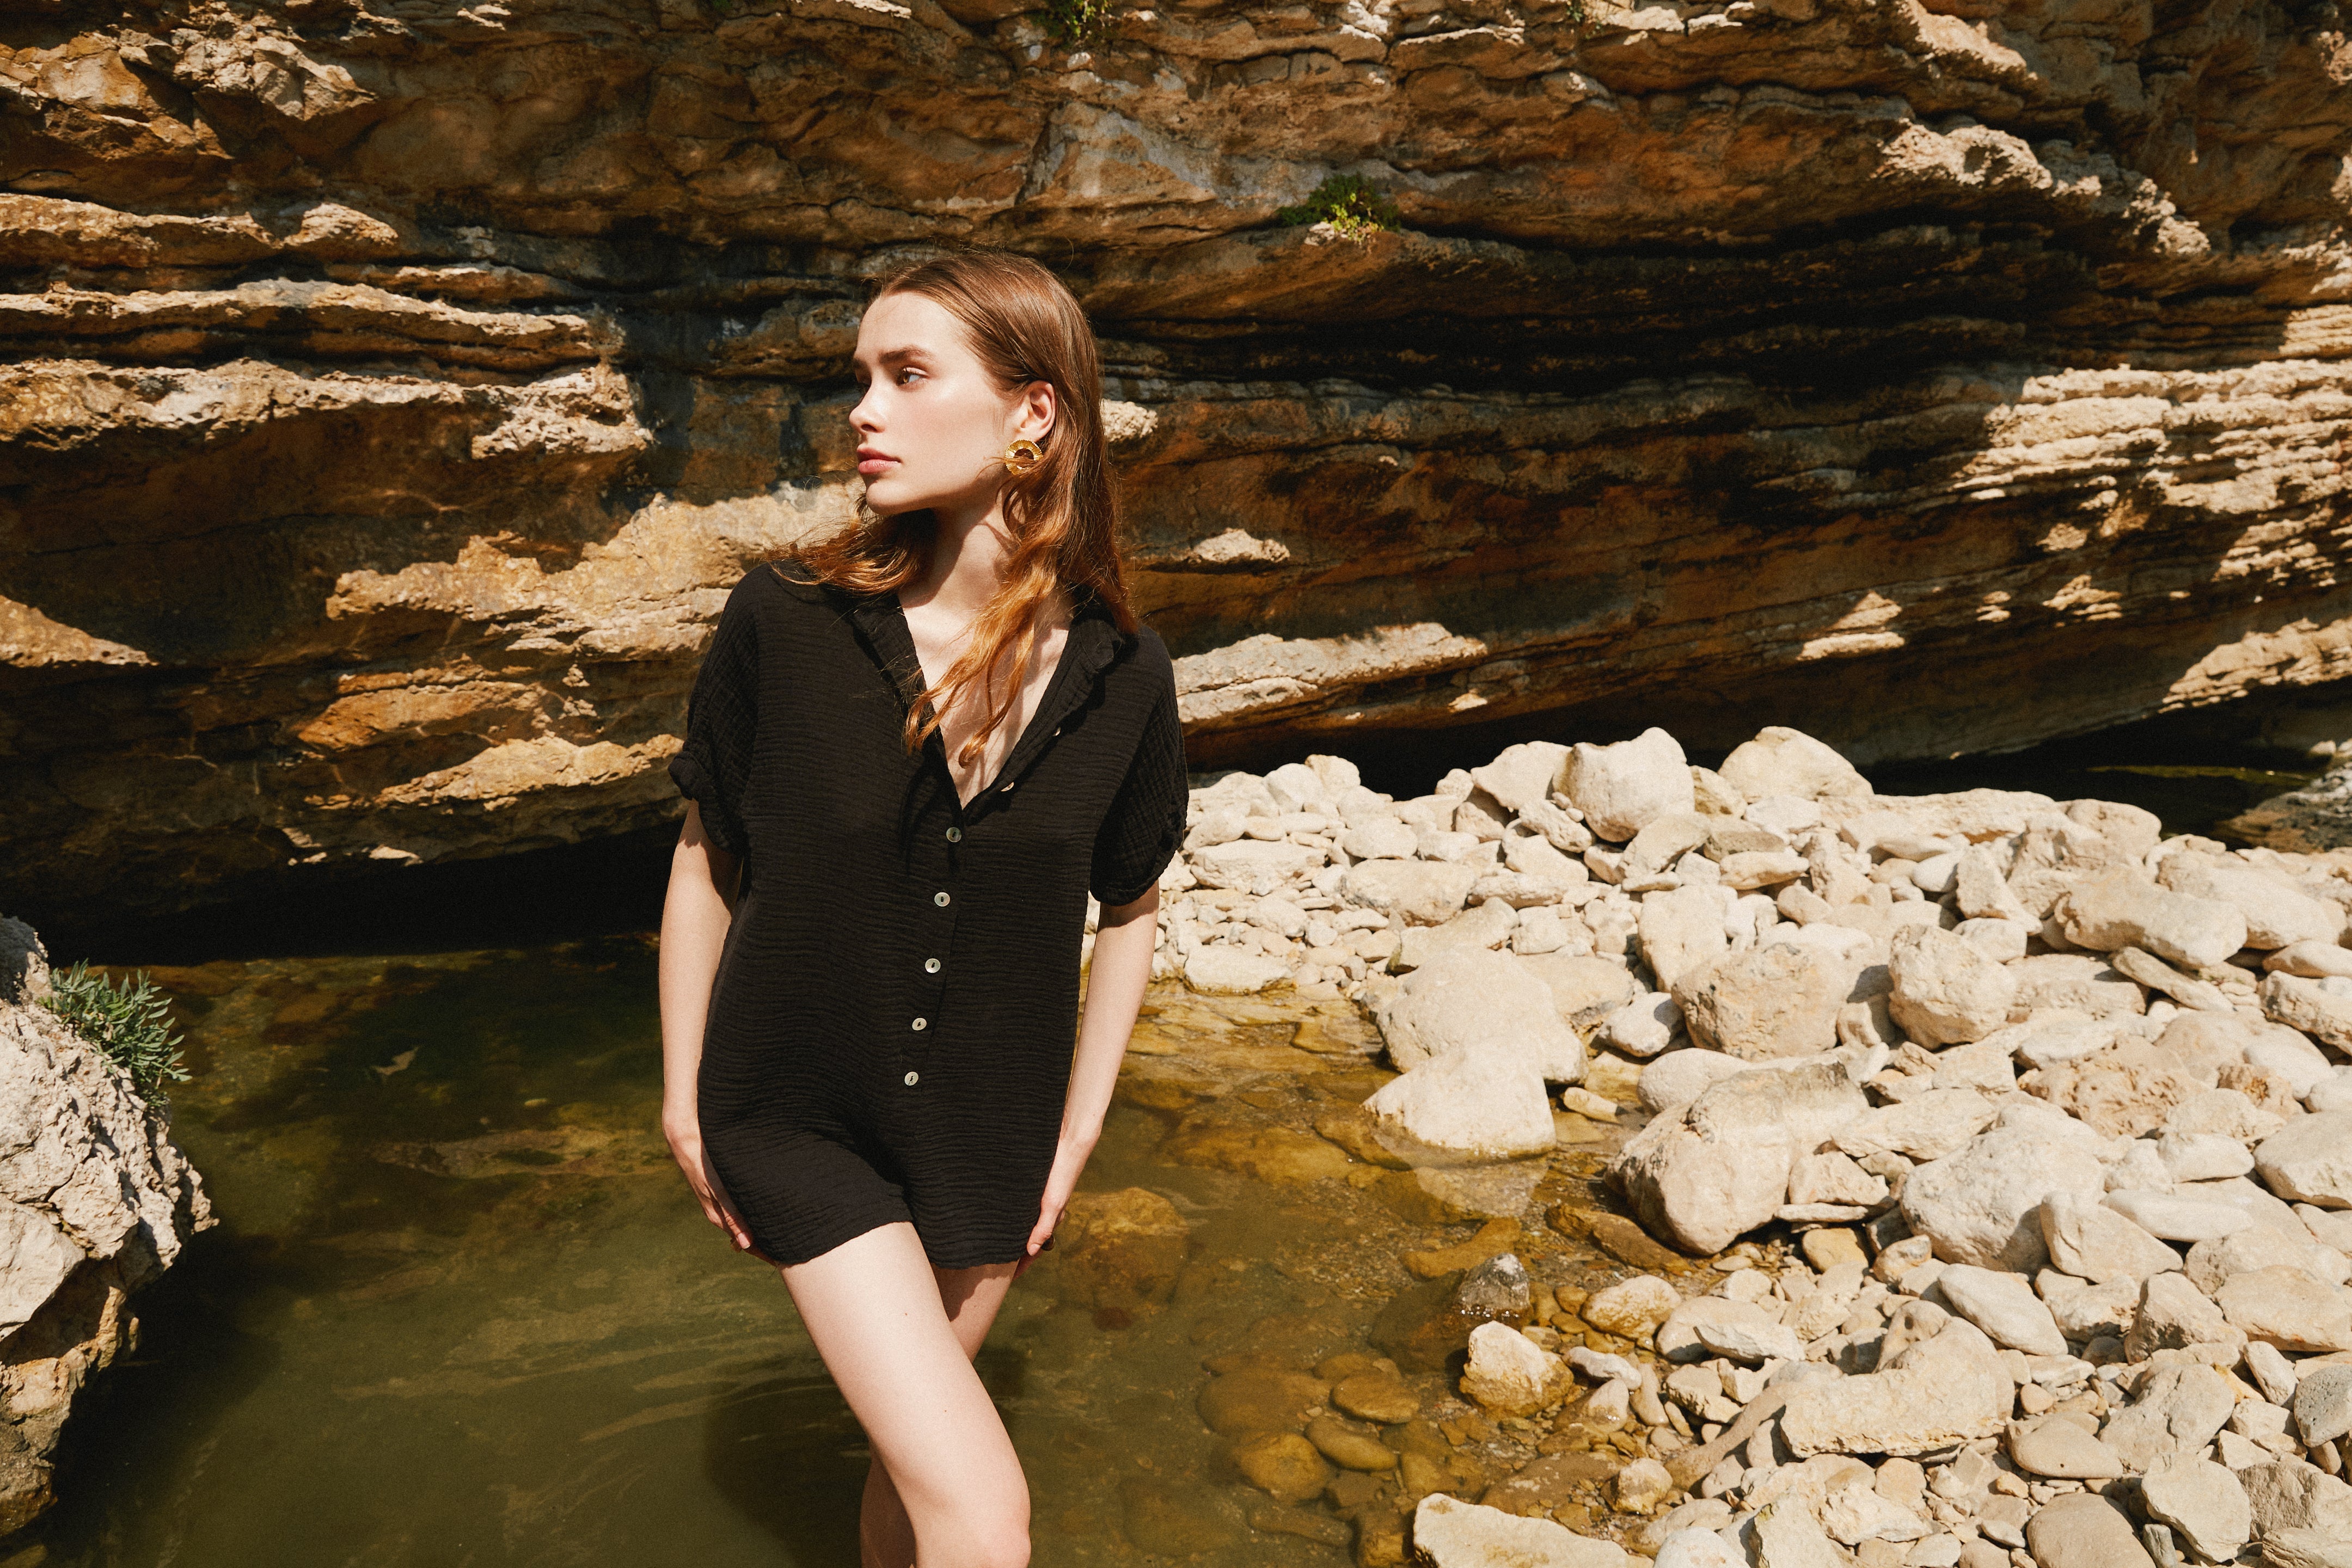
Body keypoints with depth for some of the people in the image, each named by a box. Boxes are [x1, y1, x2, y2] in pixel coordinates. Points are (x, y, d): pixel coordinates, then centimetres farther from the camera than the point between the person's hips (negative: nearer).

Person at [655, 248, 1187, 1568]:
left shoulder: (1120, 677, -11)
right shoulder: (784, 623, -16)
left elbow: (1131, 909, 3)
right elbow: (708, 862, -3)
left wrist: (1080, 1130, 4)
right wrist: (684, 1100, 1)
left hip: (988, 1145, 3)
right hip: (802, 1117, -2)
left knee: (912, 1456, 21)